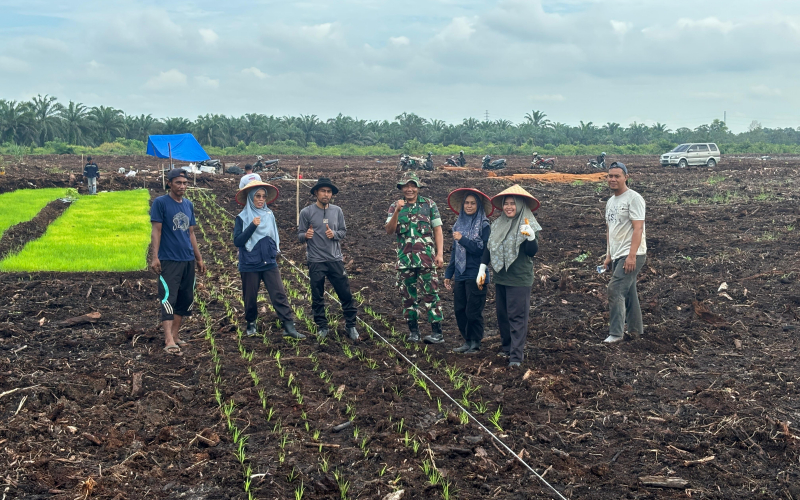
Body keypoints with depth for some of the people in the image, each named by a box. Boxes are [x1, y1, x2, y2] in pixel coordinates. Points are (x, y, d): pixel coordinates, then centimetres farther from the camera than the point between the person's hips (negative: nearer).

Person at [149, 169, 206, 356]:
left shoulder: (189, 205, 13)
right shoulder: (160, 203, -5)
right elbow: (156, 231, -9)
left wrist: (199, 258, 19)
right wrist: (154, 257, -16)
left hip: (188, 261, 7)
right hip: (168, 261, -7)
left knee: (185, 299, 10)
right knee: (168, 299, -11)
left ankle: (175, 335, 20)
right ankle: (169, 341, -15)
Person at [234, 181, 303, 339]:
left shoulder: (269, 215, 7)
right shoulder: (242, 218, -4)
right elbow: (237, 241, -14)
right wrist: (252, 226, -22)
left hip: (270, 264, 3)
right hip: (250, 265, -2)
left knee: (280, 294, -8)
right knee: (250, 297, 8)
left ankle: (289, 326, -10)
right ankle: (251, 324, 31)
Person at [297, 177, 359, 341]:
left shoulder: (337, 211, 3)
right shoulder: (306, 212, -5)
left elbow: (343, 231, 8)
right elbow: (300, 236, -3)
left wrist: (335, 234, -13)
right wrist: (306, 235, -25)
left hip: (335, 260, 2)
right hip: (316, 261, -2)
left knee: (346, 294, 4)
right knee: (317, 297, 6)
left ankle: (350, 325, 16)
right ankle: (322, 326, 21)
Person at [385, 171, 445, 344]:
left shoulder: (429, 205, 3)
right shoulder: (395, 207, 7)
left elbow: (437, 230, 2)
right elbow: (389, 230, -5)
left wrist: (439, 254, -6)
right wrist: (397, 212, -19)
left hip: (426, 258, -2)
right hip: (404, 259, 3)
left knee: (431, 295, -5)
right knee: (408, 297, 8)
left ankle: (437, 333, -2)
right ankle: (413, 331, 18)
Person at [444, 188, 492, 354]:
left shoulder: (484, 226, -6)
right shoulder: (459, 224, 11)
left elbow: (483, 250, -14)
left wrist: (463, 239, -17)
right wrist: (449, 274, 15)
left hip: (475, 276, -6)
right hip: (460, 275, 6)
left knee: (473, 311, -2)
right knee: (459, 310, 8)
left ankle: (475, 343, 12)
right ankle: (467, 341, 20)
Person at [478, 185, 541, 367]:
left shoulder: (528, 226, -7)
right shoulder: (498, 224, 10)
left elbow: (532, 251, -15)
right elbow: (488, 247, 17)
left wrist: (531, 236, -33)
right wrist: (482, 269, 14)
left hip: (519, 279, -7)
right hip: (500, 277, 7)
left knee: (517, 317, -7)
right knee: (502, 315, 15)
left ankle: (516, 355, -7)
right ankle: (506, 347, 30)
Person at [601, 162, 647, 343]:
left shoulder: (633, 198, -11)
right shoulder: (610, 202, 16)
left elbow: (638, 228, -19)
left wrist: (631, 255, -26)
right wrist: (608, 256, 19)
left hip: (631, 255, -9)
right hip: (617, 256, 9)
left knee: (615, 289, -16)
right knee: (628, 292, 16)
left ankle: (615, 333, -12)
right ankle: (636, 328, 27)